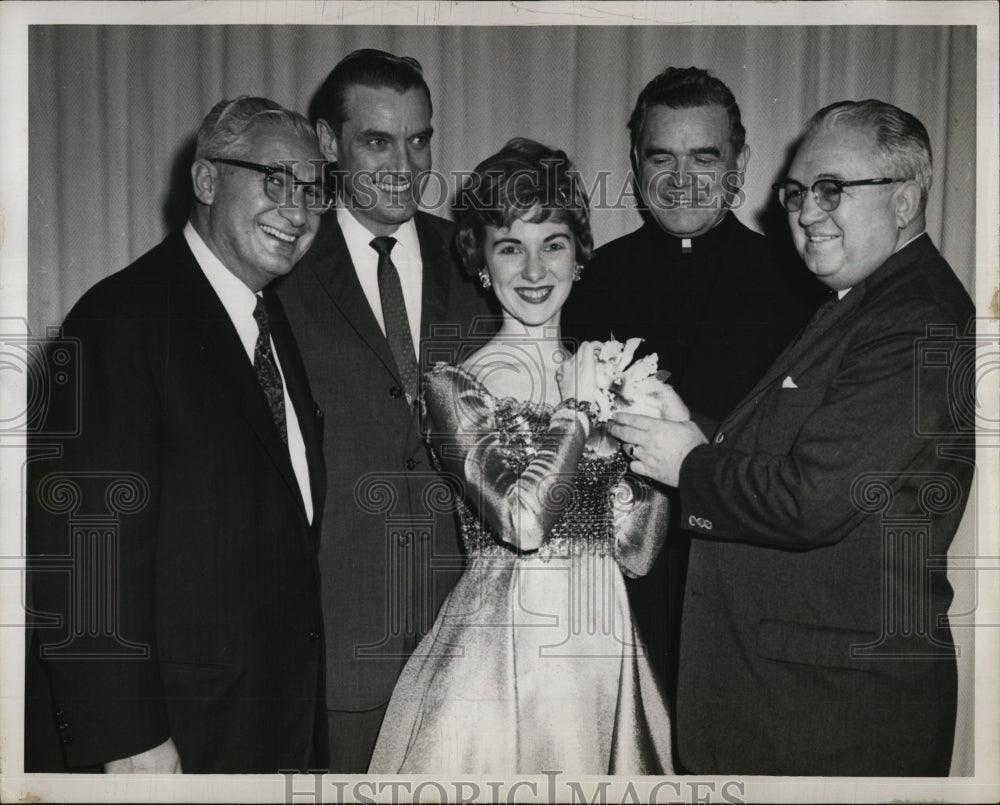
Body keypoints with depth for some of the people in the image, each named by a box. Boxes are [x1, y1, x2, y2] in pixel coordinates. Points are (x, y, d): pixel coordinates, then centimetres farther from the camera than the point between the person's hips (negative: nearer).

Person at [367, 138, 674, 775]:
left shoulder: (607, 375, 6)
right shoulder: (454, 385, -5)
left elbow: (636, 554, 2)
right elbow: (522, 521, -20)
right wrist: (580, 413, -12)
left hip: (605, 655, 4)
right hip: (496, 658, -4)